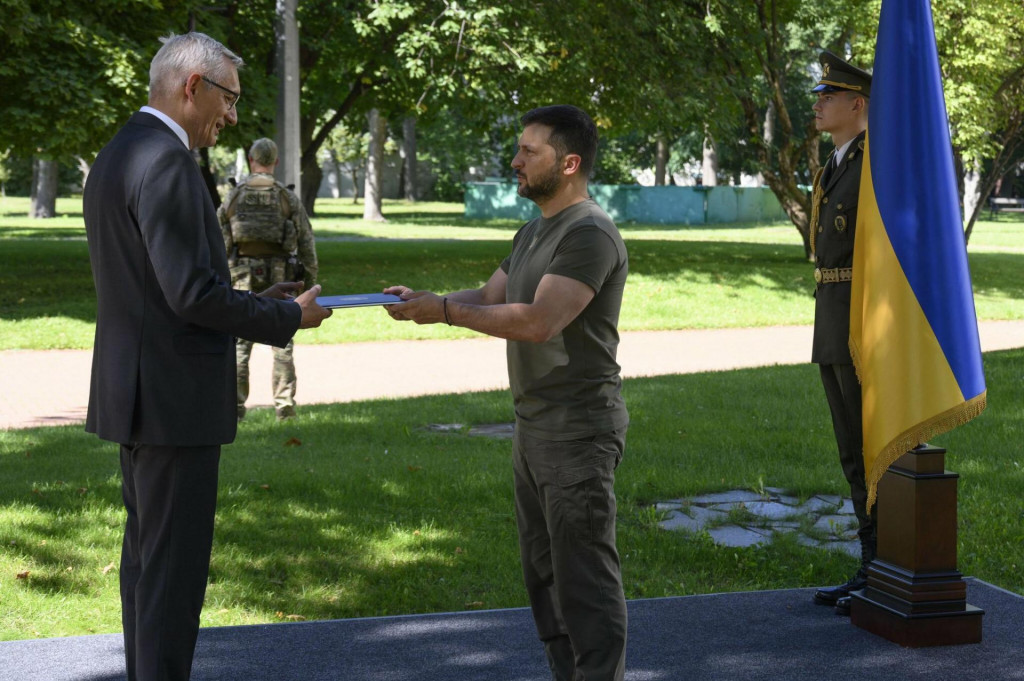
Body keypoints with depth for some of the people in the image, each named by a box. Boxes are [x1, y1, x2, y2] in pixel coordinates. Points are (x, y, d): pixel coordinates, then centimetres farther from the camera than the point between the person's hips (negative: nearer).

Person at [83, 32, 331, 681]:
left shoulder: (117, 156, 13)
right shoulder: (166, 163, -18)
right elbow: (192, 294, -23)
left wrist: (255, 300, 14)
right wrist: (288, 316, -10)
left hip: (136, 395, 10)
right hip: (174, 399, -10)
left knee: (146, 555, 18)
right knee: (174, 567, -4)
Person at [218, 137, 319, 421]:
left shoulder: (233, 197, 1)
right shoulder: (288, 198, -2)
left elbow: (219, 241, 3)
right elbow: (306, 242, -2)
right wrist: (310, 280, 6)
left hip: (243, 276, 0)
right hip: (280, 275, 0)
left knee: (240, 342, 6)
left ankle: (235, 405, 2)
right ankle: (284, 405, 5)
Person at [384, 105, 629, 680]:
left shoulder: (590, 234, -16)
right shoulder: (535, 233, 17)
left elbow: (537, 322, -24)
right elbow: (489, 296, 16)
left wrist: (446, 312, -19)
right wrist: (421, 299, 0)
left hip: (576, 432, -10)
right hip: (534, 428, 10)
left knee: (584, 577, -6)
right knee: (545, 570, 16)